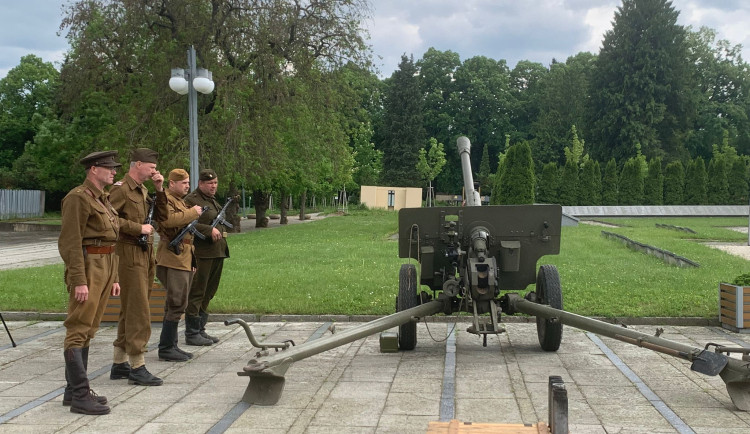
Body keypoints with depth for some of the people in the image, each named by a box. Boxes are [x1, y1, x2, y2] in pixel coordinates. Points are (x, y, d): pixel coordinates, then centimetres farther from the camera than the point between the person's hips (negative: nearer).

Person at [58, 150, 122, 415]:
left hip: (105, 266, 10)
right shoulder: (78, 198, -10)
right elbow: (70, 242, -17)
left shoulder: (104, 200, 19)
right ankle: (80, 396, -7)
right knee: (78, 331, -8)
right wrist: (78, 281, -21)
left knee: (88, 331, 12)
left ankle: (72, 390, 19)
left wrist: (114, 277, 20)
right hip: (87, 267, -10)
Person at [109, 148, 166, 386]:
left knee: (129, 311, 14)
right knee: (139, 312, -9)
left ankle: (119, 364, 22)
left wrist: (160, 190, 6)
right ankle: (137, 367, -5)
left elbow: (161, 215, 18)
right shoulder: (120, 189, -11)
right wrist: (138, 228, -19)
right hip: (130, 256, -10)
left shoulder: (142, 190, 17)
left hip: (145, 255, 10)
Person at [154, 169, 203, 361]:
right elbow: (168, 219, -28)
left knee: (175, 304, 13)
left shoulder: (181, 201, 23)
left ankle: (171, 346, 19)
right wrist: (192, 212, -19)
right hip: (173, 259, -10)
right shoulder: (164, 199, -8)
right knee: (177, 304, -10)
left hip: (185, 259, 10)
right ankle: (166, 348, -4)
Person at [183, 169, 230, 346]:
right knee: (196, 293, -6)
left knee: (208, 293, 13)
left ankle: (200, 329, 22)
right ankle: (192, 333, 0)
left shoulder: (213, 201, 23)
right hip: (202, 253, -10)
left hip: (217, 253, 10)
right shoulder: (191, 200, -7)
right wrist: (209, 230, -21)